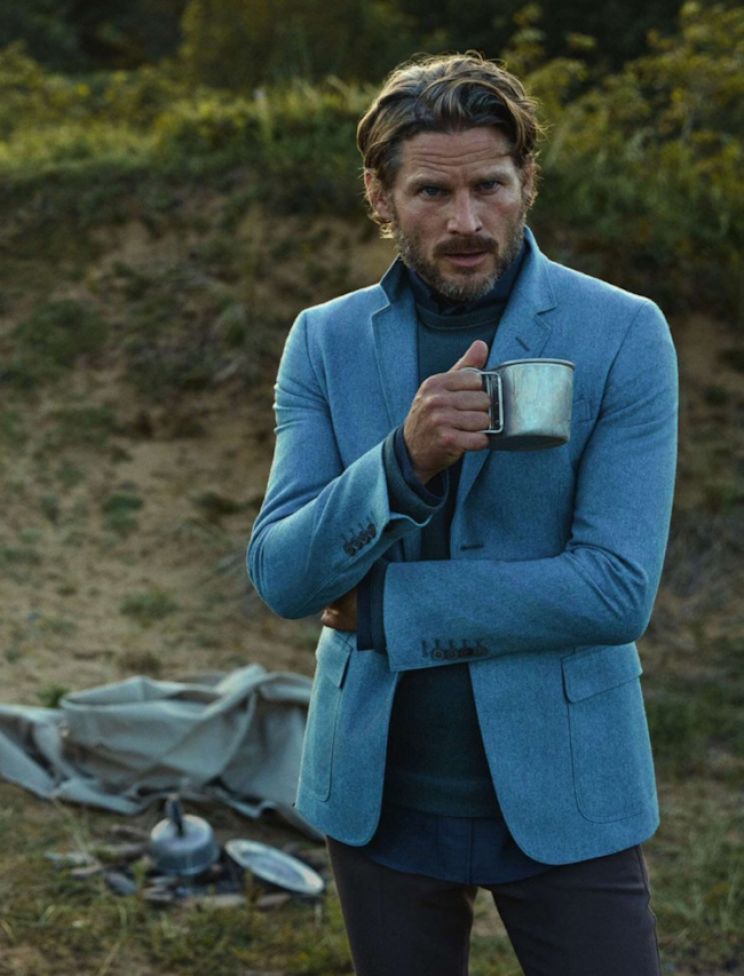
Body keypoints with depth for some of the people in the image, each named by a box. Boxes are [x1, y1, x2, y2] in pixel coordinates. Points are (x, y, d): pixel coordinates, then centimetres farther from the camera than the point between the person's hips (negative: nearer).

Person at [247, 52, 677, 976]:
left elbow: (620, 592, -18)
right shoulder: (325, 341, -1)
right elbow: (280, 577, -9)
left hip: (561, 790, -2)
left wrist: (380, 605, -15)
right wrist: (406, 459, -27)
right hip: (381, 792, 3)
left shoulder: (623, 334, -10)